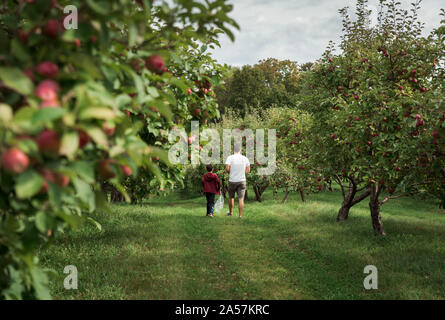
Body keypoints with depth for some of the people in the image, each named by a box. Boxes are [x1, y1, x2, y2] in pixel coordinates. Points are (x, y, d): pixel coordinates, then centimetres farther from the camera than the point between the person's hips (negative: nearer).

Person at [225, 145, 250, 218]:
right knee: (241, 199, 0)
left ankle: (231, 212, 32)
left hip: (232, 180, -1)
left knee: (231, 197, 18)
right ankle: (240, 215, -2)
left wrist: (230, 173, 6)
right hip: (242, 181, 1)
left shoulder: (230, 157, -6)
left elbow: (227, 169, -14)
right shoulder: (245, 158, 1)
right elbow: (248, 170, 3)